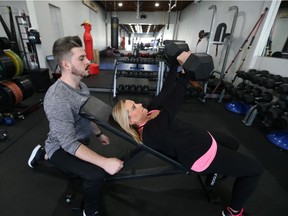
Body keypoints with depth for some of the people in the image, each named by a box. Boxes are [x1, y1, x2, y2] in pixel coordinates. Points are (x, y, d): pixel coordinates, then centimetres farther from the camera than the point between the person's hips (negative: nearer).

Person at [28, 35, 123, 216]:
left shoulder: (81, 86, -6)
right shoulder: (57, 98, -34)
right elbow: (69, 144, -34)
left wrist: (99, 134, 13)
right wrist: (104, 162, -39)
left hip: (80, 143, 8)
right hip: (63, 148, -8)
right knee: (98, 173, -30)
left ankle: (43, 153, 45)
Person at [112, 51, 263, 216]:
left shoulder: (151, 111, -4)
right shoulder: (150, 132, -30)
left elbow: (167, 90, -7)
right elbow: (174, 102, -37)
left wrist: (175, 63, -7)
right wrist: (186, 69, -33)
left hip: (202, 138, 9)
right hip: (202, 154, -9)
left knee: (233, 144, 33)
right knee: (255, 169, 7)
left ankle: (215, 172, 52)